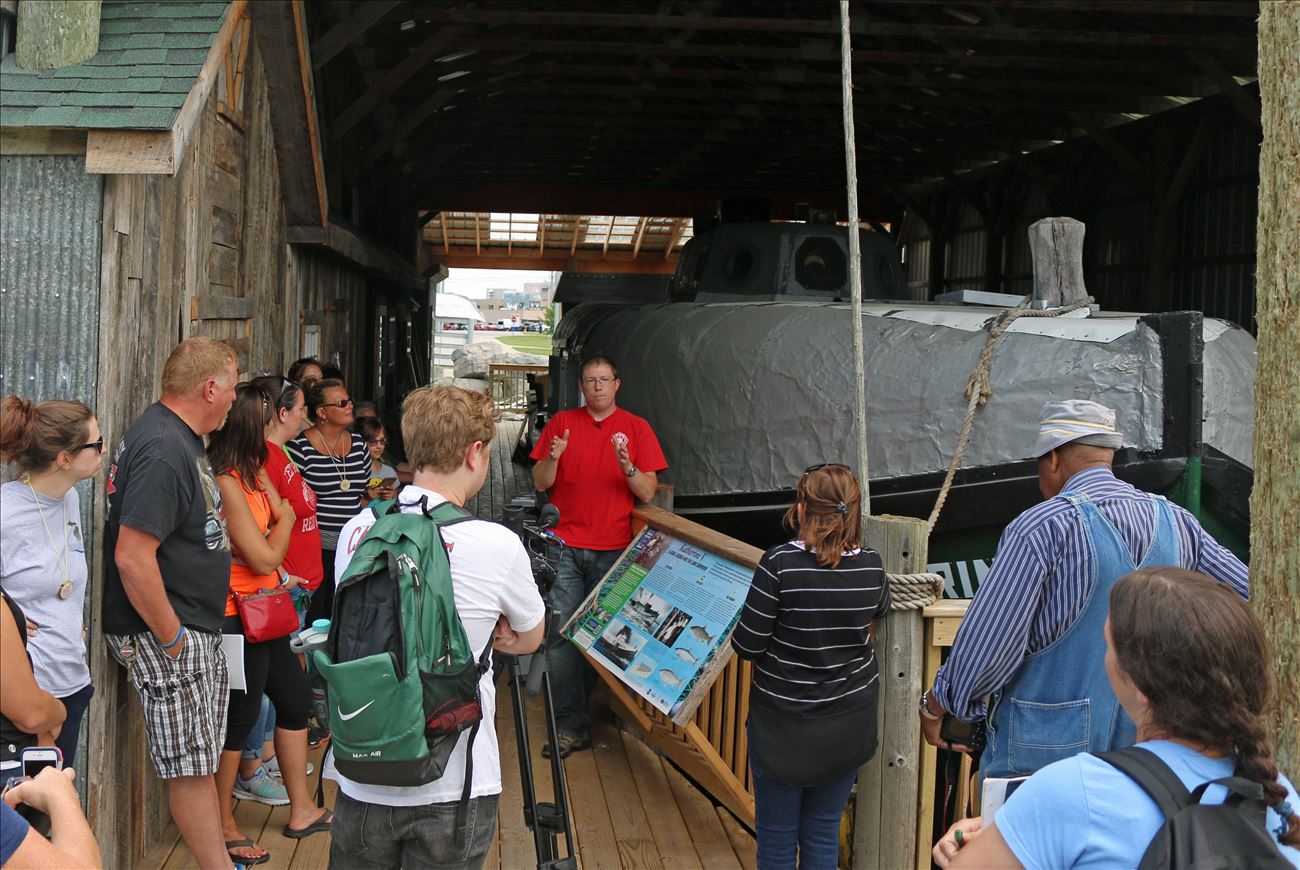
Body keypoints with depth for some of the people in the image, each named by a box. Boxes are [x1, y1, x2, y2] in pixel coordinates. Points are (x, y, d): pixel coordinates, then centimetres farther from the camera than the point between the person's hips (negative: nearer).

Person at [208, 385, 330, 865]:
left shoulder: (252, 473, 7)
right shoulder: (226, 483, -23)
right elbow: (265, 558, -19)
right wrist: (285, 519, -3)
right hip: (237, 615, -10)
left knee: (295, 697, 16)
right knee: (240, 716, 3)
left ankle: (302, 811, 30)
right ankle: (223, 827, 20)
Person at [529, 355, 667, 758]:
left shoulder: (637, 428, 6)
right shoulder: (561, 422, 9)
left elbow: (648, 493, 2)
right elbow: (540, 483, 6)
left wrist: (628, 466, -17)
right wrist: (553, 457, -13)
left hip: (613, 550, 0)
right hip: (566, 547, 0)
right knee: (562, 633, -7)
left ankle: (575, 703, 25)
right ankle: (572, 725, -2)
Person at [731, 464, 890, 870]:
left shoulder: (780, 563, -21)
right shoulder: (871, 566, -8)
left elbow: (747, 646, -17)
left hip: (783, 721, -4)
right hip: (850, 720, 4)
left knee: (777, 835, 13)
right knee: (824, 830, 17)